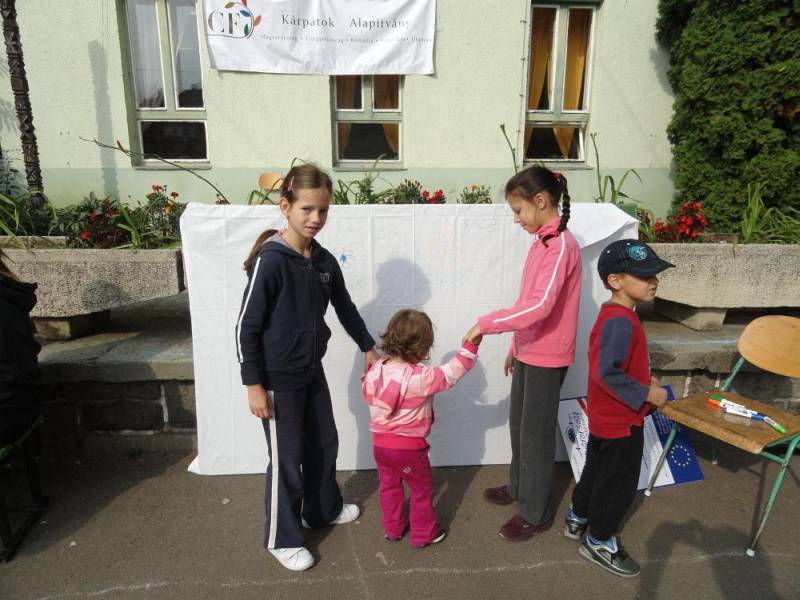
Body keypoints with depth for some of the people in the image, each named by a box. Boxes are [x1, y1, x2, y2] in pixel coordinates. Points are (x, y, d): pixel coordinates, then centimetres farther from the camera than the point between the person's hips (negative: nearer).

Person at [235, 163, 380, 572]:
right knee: (286, 460, 7)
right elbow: (246, 327, -16)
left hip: (312, 372, 7)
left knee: (325, 443, 20)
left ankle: (323, 510, 44)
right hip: (278, 380, -7)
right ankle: (282, 539, 29)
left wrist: (369, 348, 21)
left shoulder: (325, 261, 0)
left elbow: (345, 308, 14)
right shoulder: (270, 261, -20)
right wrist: (253, 384, -16)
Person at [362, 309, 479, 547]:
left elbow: (366, 393, 9)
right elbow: (451, 372, -20)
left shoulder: (376, 370, -8)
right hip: (409, 446, -5)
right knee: (422, 490, 18)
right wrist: (470, 347, -15)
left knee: (389, 486, 25)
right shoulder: (421, 377, -26)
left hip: (380, 442, 6)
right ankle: (423, 534, 34)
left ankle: (393, 529, 41)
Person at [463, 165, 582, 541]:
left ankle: (535, 513, 23)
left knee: (536, 433, 5)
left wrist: (486, 324, -26)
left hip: (547, 357, -9)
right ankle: (519, 487, 41)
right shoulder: (543, 241, 10)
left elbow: (540, 305, -30)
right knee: (518, 424, 20)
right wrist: (515, 345, 18)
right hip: (528, 352, 9)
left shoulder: (560, 244, -19)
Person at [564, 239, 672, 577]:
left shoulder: (611, 314, 4)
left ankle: (577, 519, 43)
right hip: (620, 422, -10)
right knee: (619, 483, 8)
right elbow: (608, 374, -32)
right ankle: (599, 542, 27)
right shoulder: (621, 321, -28)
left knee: (597, 469, 25)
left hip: (604, 417, 10)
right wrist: (647, 394, -22)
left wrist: (644, 377, 7)